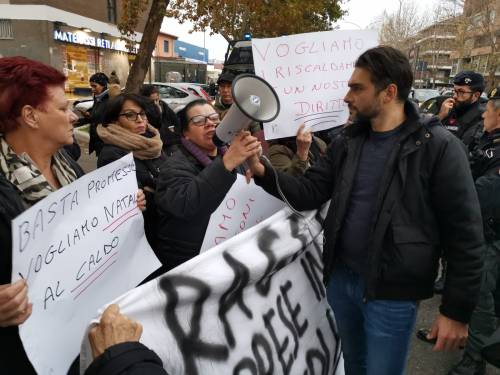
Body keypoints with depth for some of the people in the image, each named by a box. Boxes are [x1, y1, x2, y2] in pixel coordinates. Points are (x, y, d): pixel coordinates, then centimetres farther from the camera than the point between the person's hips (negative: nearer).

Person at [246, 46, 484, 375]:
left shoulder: (438, 146, -14)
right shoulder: (346, 142, 3)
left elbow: (465, 234, -13)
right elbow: (308, 194, 1)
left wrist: (457, 311, -12)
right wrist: (263, 171, -14)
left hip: (391, 294, -5)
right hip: (341, 279, 5)